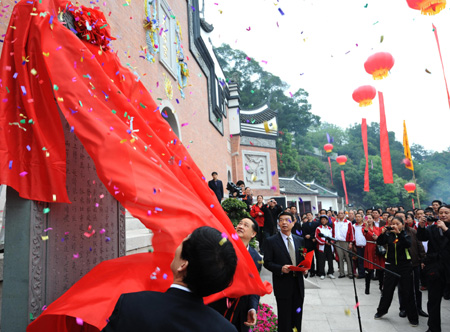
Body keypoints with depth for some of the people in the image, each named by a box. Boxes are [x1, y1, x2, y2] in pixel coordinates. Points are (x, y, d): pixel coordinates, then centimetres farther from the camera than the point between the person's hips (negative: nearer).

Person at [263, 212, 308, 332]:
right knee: (284, 319, 4)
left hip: (298, 285, 4)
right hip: (283, 285, -4)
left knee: (297, 317, 15)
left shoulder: (300, 240, 8)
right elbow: (267, 262, -8)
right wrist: (281, 269, -23)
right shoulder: (271, 241, -6)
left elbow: (303, 259, 15)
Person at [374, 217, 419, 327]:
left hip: (404, 266, -2)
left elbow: (408, 245, -21)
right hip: (391, 265, 2)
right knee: (387, 290, 10)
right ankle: (381, 311, 28)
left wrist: (398, 233, -30)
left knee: (407, 292, 3)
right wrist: (382, 233, -25)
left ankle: (413, 318, 16)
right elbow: (379, 242, -9)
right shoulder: (388, 234, 2)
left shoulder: (406, 235, -2)